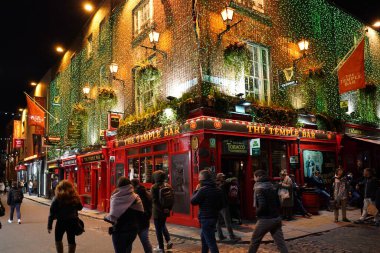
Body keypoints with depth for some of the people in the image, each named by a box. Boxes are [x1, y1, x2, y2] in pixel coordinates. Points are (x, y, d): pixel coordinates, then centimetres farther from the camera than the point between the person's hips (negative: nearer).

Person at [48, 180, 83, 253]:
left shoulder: (57, 198, -11)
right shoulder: (75, 197, -4)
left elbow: (52, 213, -11)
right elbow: (80, 207, 10)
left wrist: (49, 225, -5)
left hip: (61, 221, -2)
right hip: (73, 221, 2)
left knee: (58, 239, 19)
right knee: (71, 240, 13)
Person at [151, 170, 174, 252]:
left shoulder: (154, 187, -13)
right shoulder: (168, 186, 3)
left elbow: (155, 200, -20)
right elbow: (172, 198, 2)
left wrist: (162, 209, -17)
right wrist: (169, 208, 1)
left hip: (158, 211, -6)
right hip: (166, 210, 6)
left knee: (158, 229, 6)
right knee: (163, 225, 27)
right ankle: (168, 241, 14)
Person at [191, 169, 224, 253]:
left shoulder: (203, 189, -18)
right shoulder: (218, 190, 5)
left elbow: (193, 201, -11)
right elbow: (222, 205, 10)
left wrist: (196, 190, 1)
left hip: (206, 219, -8)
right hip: (214, 217, 9)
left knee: (211, 242, -6)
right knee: (204, 238, 26)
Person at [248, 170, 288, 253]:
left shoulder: (259, 189, -13)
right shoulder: (272, 187, 11)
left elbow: (262, 206, -23)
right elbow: (278, 204, 12)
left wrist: (257, 213, -5)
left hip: (265, 219, -7)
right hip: (276, 218, 7)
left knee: (254, 241, 11)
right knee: (281, 243, 7)